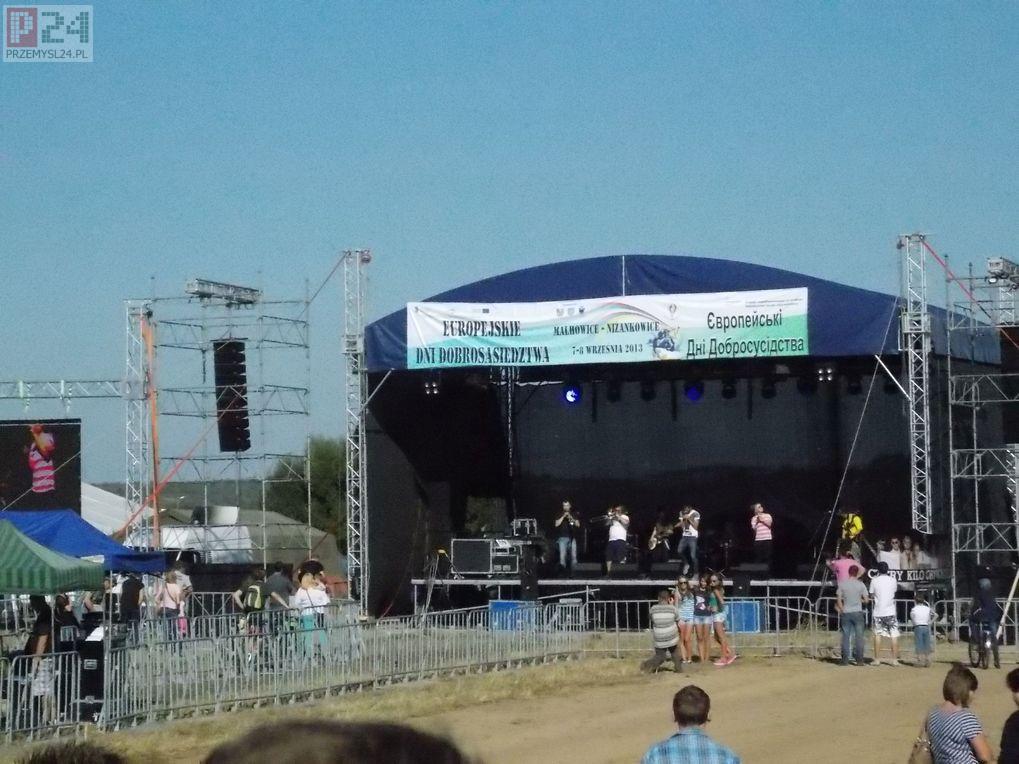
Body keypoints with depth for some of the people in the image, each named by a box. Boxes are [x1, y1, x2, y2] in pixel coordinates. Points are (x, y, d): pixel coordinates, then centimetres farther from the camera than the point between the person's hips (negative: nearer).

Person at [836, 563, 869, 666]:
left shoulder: (842, 584, -1)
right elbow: (866, 600, -2)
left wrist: (842, 610, 12)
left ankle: (845, 660, 5)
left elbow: (838, 600, 0)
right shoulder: (860, 584, -3)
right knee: (859, 636, 3)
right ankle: (859, 659, 1)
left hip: (845, 613, 1)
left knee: (845, 637, 6)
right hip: (857, 612, -1)